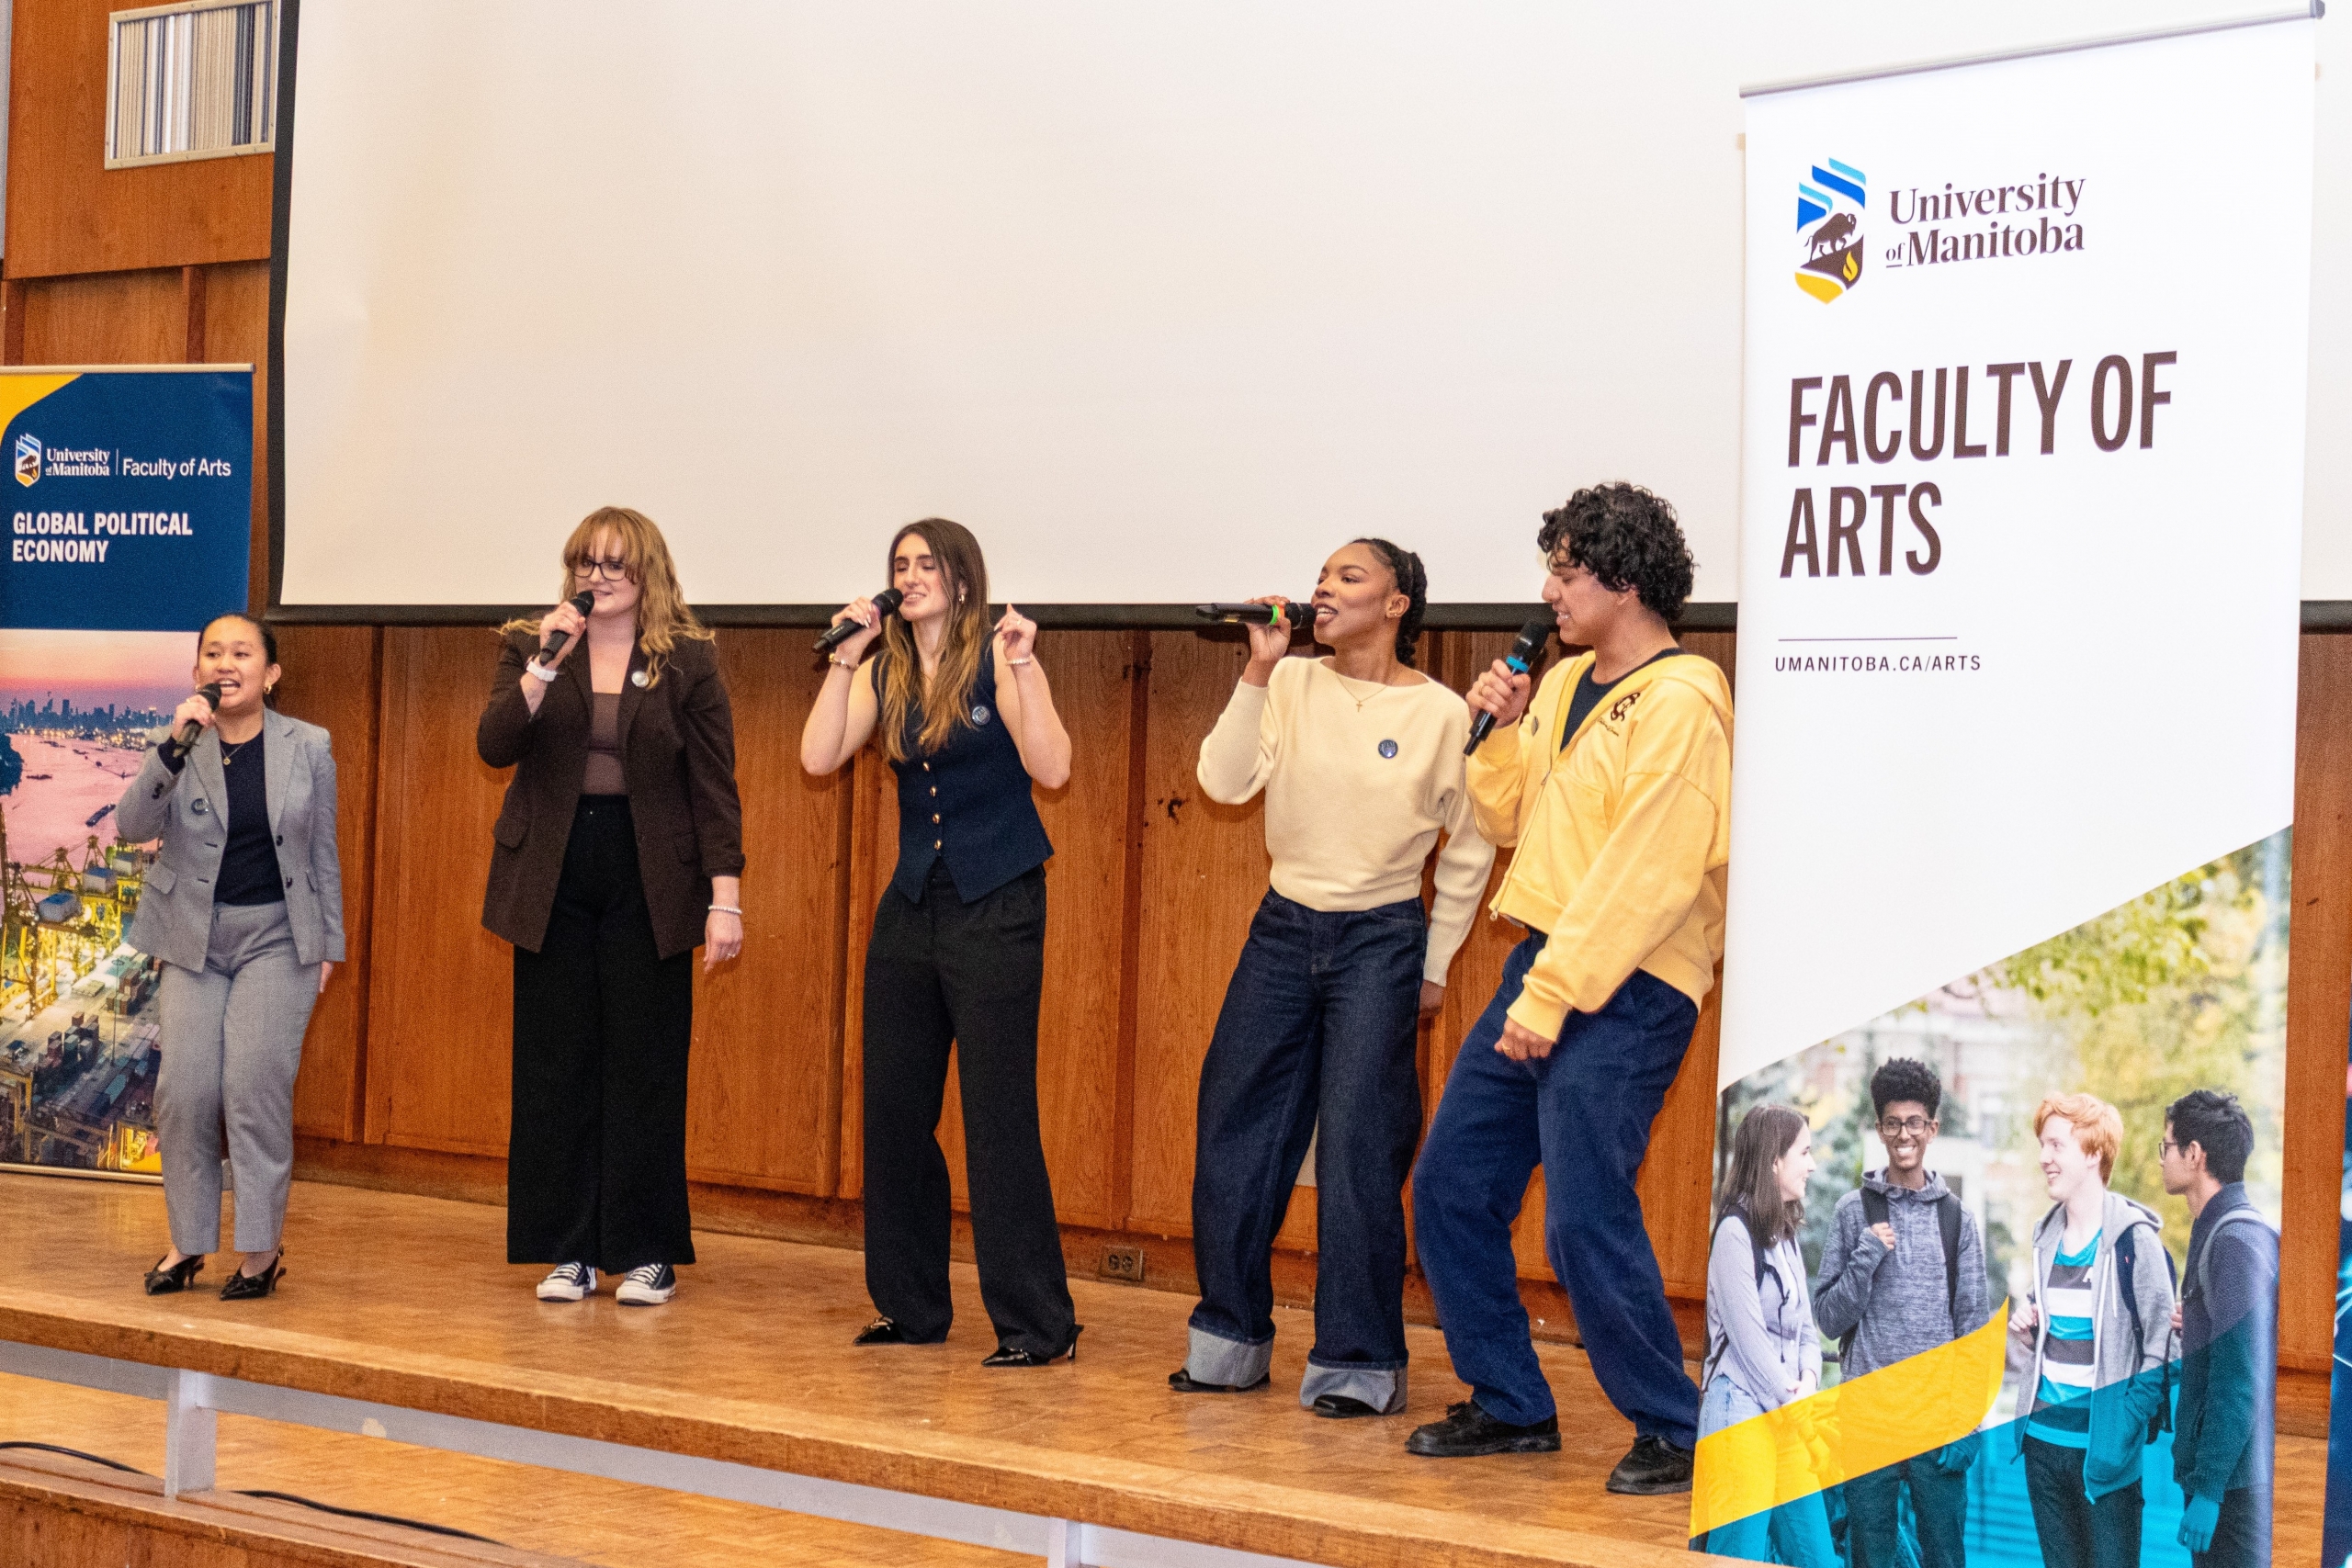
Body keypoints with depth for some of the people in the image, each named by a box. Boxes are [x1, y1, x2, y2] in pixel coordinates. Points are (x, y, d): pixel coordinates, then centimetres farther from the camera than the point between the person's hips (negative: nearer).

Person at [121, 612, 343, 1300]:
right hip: (195, 939, 1)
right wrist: (174, 746, -25)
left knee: (254, 1084, -12)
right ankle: (188, 1239, 13)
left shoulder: (308, 747, 1)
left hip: (277, 938, -1)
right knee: (184, 1091, -4)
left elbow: (323, 853, 7)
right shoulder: (180, 746, 0)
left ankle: (263, 1246, -2)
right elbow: (131, 826, -14)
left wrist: (328, 945, 6)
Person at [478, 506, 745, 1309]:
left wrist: (726, 898, -8)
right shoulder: (529, 647, 7)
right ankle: (568, 1251, 13)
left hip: (647, 884, -2)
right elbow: (495, 745, -8)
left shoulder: (690, 662, 2)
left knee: (646, 1070, 1)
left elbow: (714, 788, -1)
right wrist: (546, 666, -19)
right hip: (551, 882, 2)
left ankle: (646, 1255, 11)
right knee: (555, 1070, 4)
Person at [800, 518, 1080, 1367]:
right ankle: (912, 1306, 21)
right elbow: (819, 757, -4)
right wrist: (843, 660, -8)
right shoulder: (883, 672, 8)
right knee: (894, 1111, 8)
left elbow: (1052, 768, -18)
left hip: (995, 907, -6)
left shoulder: (997, 660, -7)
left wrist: (1023, 668, -24)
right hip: (911, 905, 6)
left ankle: (1038, 1323, -1)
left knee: (998, 1114, -7)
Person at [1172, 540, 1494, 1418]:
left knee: (1358, 1148, -7)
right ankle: (1231, 1343, 21)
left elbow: (1469, 848, 3)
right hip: (1283, 928, 4)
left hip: (1381, 939, -4)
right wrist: (1259, 670, -18)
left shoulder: (1442, 715, -6)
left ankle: (1359, 1366, 4)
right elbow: (1224, 784, -11)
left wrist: (1435, 964, 5)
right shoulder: (1291, 686, 1)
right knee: (1233, 1132, 7)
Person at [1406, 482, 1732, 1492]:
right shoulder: (1565, 684, 15)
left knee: (1585, 1220, -13)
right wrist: (1498, 732, 4)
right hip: (1542, 968, 9)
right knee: (1451, 1189, 8)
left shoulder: (1679, 701, -12)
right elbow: (1508, 821, 21)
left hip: (1627, 992, -9)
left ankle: (1676, 1433, 3)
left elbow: (1646, 875, -19)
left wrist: (1551, 998, -21)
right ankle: (1510, 1408, 21)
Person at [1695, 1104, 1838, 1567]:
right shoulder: (1736, 1230, -11)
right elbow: (1748, 1334, -14)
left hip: (1787, 1419, 9)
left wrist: (1808, 1382, -4)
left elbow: (1804, 1325, 14)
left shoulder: (1785, 1234, 15)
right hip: (1742, 1414, -9)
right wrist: (1790, 1401, -9)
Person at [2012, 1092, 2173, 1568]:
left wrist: (2125, 1434, -18)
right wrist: (2030, 1326, 3)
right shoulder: (2047, 1235, 10)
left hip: (2104, 1448, -6)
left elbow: (2159, 1346, -12)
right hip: (2043, 1441, 6)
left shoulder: (2133, 1237, -11)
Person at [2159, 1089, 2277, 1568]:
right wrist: (2192, 1325, 6)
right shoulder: (2219, 1230, 12)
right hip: (2215, 1473, 9)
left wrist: (2208, 1489, -22)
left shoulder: (2236, 1240, -16)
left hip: (2235, 1481, -9)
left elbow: (2240, 1381, -22)